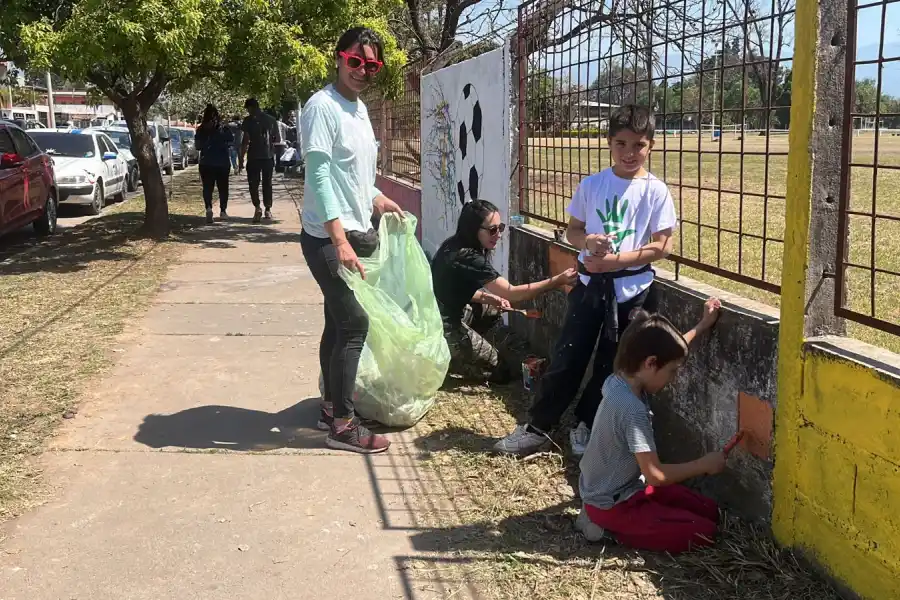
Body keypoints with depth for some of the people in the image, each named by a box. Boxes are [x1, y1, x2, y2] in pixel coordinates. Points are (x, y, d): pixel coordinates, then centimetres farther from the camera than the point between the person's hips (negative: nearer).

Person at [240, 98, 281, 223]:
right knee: (267, 183, 13)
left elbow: (245, 141, -11)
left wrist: (241, 158, -7)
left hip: (253, 156, -3)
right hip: (268, 156, 3)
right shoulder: (271, 120, 7)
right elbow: (278, 139, 11)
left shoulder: (248, 120, -6)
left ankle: (257, 207, -13)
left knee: (253, 184, 4)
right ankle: (268, 210, 15)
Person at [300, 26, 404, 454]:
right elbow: (319, 175, -22)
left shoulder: (359, 108, 14)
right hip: (329, 238, -9)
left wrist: (376, 199, 16)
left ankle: (332, 406, 25)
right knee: (353, 323, -9)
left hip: (354, 233, 9)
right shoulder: (322, 106, -14)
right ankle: (342, 424, -1)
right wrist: (339, 239, -28)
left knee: (339, 322, 14)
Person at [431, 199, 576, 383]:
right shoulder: (467, 258, -25)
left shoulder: (455, 247, 3)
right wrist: (559, 281, -28)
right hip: (445, 328, -9)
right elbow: (512, 293, -26)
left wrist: (488, 298, 1)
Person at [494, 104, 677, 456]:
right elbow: (573, 230, 9)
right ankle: (538, 427, 16)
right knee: (567, 357, 4)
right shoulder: (591, 185, 1)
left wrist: (615, 260, -17)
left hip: (631, 288, -1)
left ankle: (585, 425, 29)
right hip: (590, 282, 2)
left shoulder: (656, 192, -6)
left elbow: (661, 246, -8)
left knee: (610, 364, 10)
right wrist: (588, 241, -15)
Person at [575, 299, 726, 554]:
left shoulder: (620, 379, -4)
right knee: (704, 532, -11)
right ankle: (611, 524, -5)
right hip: (614, 503, -9)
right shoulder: (632, 409, -30)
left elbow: (666, 350, 17)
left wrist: (702, 326, 19)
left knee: (709, 511, 11)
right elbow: (655, 475, -27)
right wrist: (704, 464, -14)